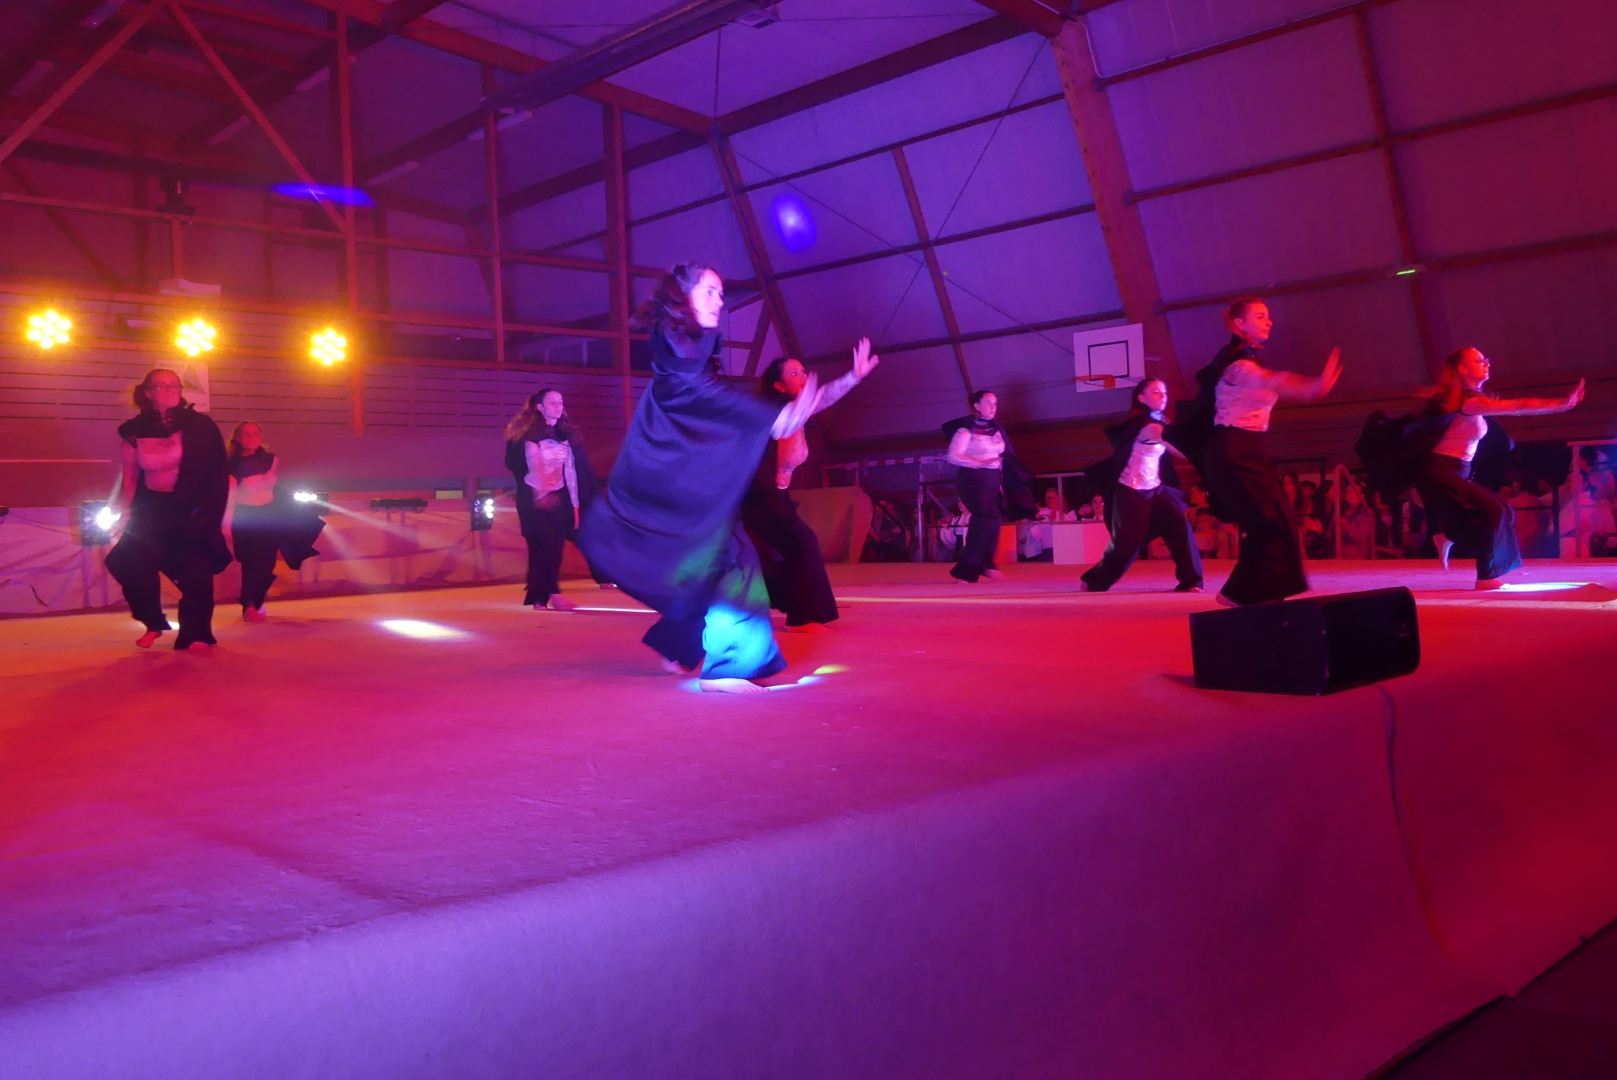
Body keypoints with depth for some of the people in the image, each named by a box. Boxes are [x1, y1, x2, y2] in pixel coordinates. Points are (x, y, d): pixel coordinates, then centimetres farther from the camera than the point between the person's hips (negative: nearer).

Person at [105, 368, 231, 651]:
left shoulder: (198, 425, -8)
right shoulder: (134, 431, -1)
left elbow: (216, 473, -5)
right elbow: (129, 476, 7)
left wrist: (208, 511, -9)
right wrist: (124, 513, 2)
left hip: (190, 508, -2)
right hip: (151, 507, 2)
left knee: (195, 569, -9)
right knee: (135, 563, -6)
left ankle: (196, 634, 1)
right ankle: (153, 625, 15)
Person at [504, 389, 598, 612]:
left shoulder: (566, 436, 10)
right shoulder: (530, 434, -6)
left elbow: (571, 472, 8)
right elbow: (534, 465, -20)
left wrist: (575, 505, 4)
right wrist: (542, 495, -35)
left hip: (558, 498, 5)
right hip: (534, 498, -5)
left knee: (555, 547, 0)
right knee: (543, 545, -12)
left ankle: (539, 598, 6)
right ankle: (554, 594, -16)